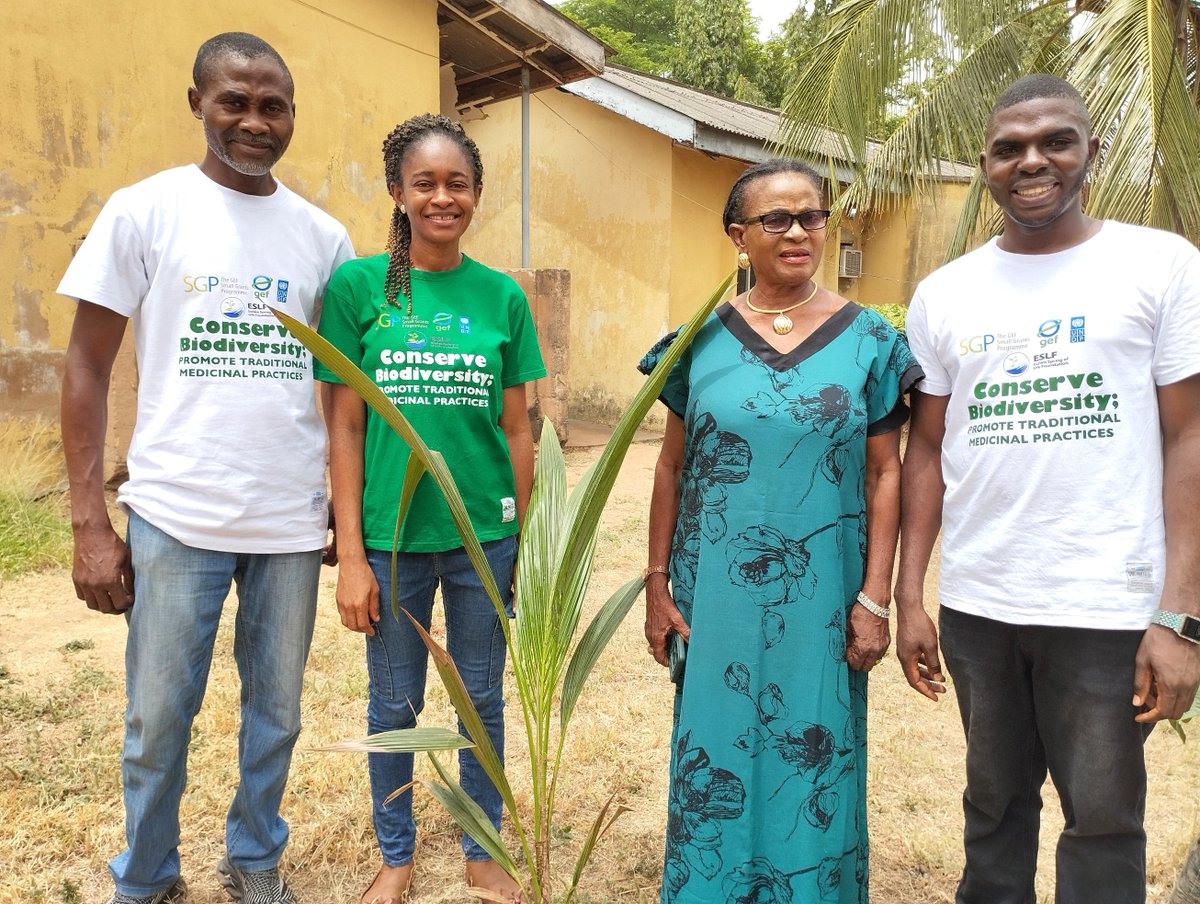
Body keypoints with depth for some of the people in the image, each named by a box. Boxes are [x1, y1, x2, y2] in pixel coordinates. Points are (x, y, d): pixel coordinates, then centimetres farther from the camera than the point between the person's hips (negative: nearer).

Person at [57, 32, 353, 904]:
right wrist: (89, 523, -5)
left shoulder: (324, 236, 7)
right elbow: (88, 366, 0)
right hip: (176, 516, -2)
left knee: (277, 715, 14)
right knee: (157, 722, 10)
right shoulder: (144, 210, 0)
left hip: (292, 521, 2)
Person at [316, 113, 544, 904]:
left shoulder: (502, 296, 1)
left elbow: (517, 427, 4)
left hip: (485, 535, 2)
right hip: (391, 535, -1)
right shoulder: (357, 285, -4)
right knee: (394, 705, 14)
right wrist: (351, 555, -6)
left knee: (482, 699, 15)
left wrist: (524, 542, 4)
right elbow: (345, 426, -4)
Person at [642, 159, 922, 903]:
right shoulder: (702, 338, 0)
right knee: (715, 763, 14)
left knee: (814, 768, 13)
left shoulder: (869, 340, -1)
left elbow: (884, 475, 0)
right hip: (717, 596, 1)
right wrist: (658, 583, 2)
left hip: (822, 599, 0)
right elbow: (672, 467, 4)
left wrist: (876, 599, -4)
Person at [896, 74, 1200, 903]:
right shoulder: (943, 296, 6)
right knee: (995, 805, 17)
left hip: (1109, 607, -2)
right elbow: (927, 449, 8)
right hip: (976, 604, 3)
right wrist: (908, 597, 3)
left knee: (1103, 819, 10)